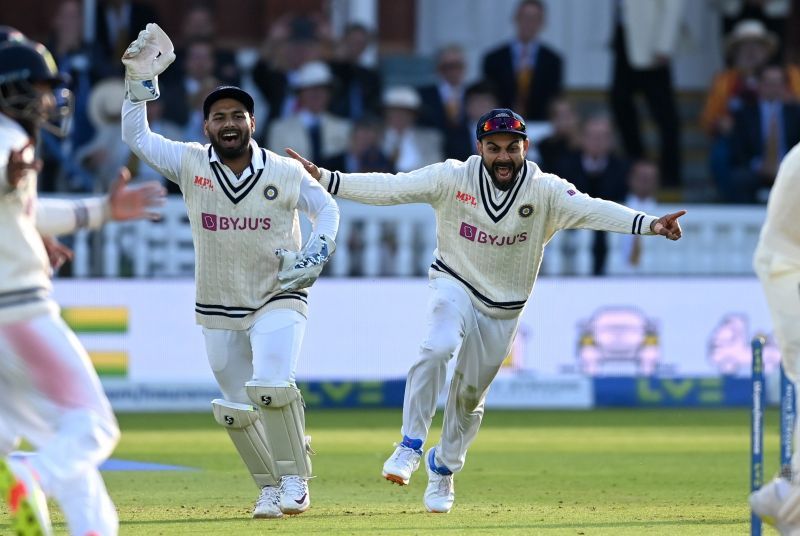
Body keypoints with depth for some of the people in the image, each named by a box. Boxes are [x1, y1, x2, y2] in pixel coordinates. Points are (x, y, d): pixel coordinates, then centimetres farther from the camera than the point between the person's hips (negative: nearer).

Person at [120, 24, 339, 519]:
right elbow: (136, 137, -2)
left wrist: (316, 253, -15)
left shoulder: (285, 172, -8)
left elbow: (327, 207, 2)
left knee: (271, 386, -24)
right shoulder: (190, 163, -4)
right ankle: (270, 487, 26)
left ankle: (295, 479, -8)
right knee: (236, 410, 7)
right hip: (218, 310, 3)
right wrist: (140, 82, -12)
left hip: (279, 299, -3)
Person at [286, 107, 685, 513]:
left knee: (470, 393, 11)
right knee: (436, 349, -30)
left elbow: (591, 209, -27)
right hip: (455, 286, -2)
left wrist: (648, 224, -43)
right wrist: (324, 179, -30)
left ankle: (443, 467, 36)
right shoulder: (453, 178, -15)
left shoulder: (544, 190, -15)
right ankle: (411, 447, -20)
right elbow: (390, 187, -20)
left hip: (503, 308, 2)